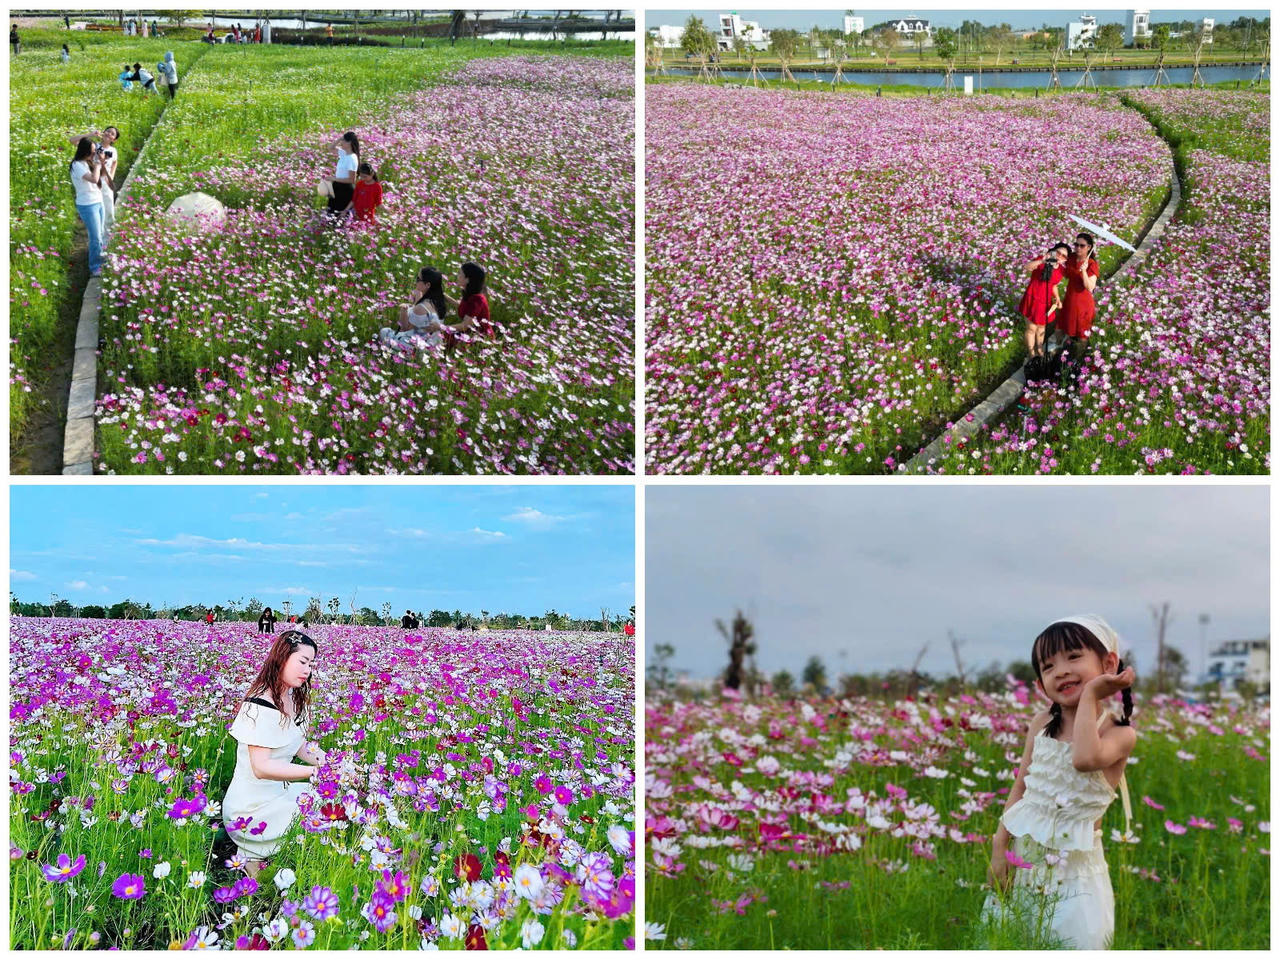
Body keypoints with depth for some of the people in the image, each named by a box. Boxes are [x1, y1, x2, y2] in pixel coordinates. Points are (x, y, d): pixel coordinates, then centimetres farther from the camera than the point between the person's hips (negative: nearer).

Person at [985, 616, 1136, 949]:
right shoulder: (1042, 724, 3)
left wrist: (1090, 694, -22)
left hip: (1073, 867, -4)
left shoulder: (1119, 733, -11)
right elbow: (1021, 786, 6)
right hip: (1023, 855, 4)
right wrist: (999, 847, -2)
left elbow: (1085, 758, -32)